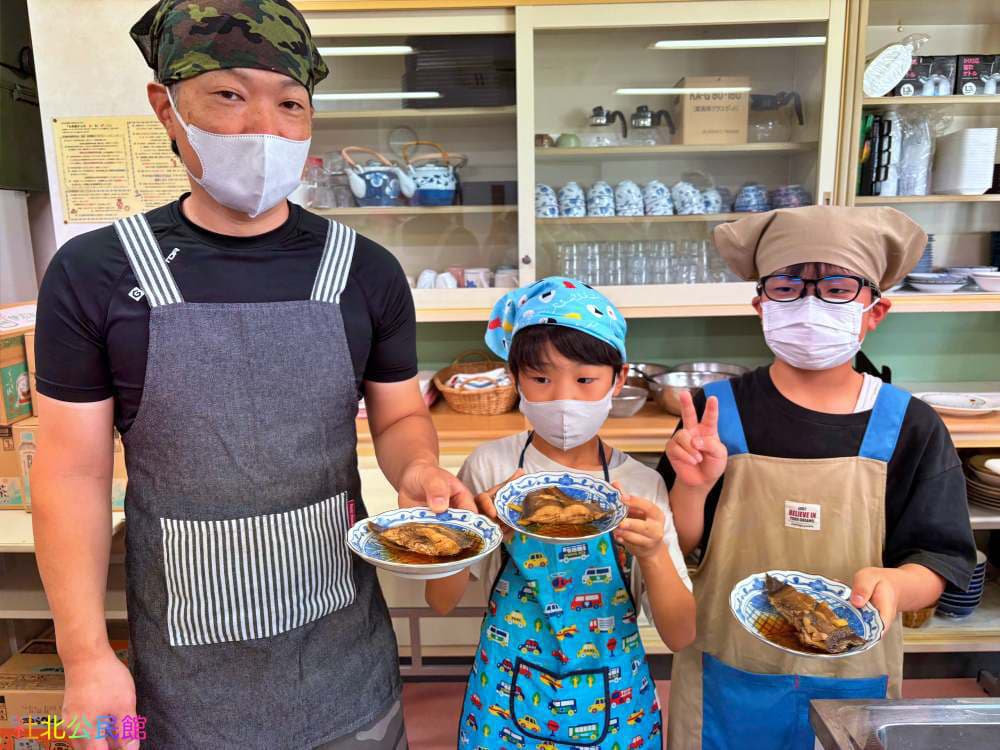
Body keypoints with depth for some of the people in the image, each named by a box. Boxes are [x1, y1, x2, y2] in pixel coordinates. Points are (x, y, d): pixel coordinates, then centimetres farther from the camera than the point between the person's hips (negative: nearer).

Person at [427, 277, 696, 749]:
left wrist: (652, 552, -28)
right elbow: (440, 602, -8)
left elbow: (680, 635, -10)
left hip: (613, 704, 1)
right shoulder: (490, 466, -12)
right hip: (508, 698, 0)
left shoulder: (641, 485, -11)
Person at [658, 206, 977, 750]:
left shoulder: (910, 428, -8)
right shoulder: (718, 411, -10)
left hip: (853, 684, 1)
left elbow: (940, 560, -5)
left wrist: (893, 583, -25)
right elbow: (676, 551, -5)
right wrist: (692, 486, -24)